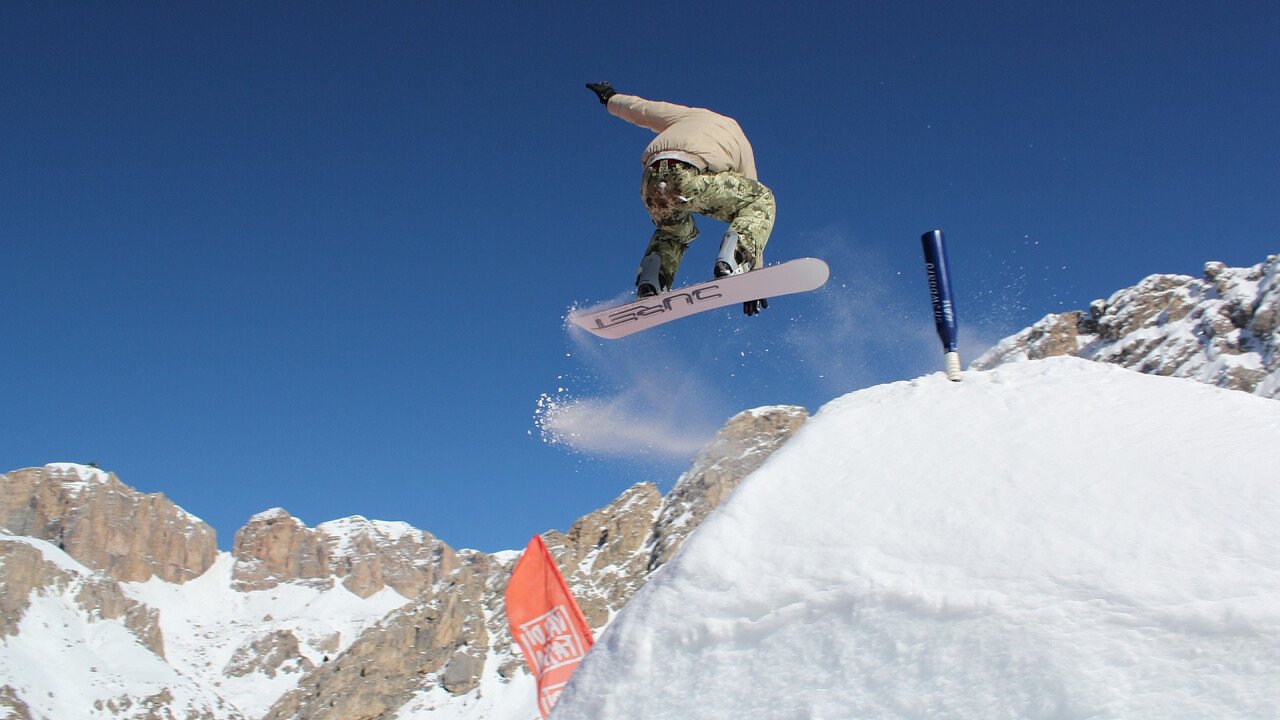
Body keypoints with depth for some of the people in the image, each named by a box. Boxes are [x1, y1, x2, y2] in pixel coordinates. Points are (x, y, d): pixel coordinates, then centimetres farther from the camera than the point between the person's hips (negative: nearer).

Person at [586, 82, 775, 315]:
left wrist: (610, 98, 65)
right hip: (689, 178, -4)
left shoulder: (690, 115, 36)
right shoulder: (743, 146, 30)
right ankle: (730, 265, -6)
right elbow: (756, 200, 27)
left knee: (674, 231, 36)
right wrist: (754, 271, 28)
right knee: (763, 201, 18)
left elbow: (638, 108, 41)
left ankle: (648, 289, 12)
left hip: (651, 181, 4)